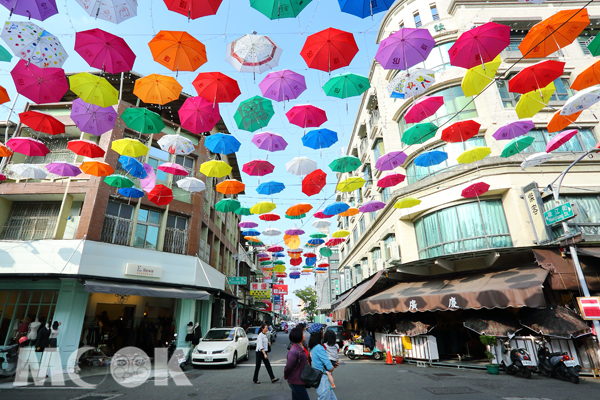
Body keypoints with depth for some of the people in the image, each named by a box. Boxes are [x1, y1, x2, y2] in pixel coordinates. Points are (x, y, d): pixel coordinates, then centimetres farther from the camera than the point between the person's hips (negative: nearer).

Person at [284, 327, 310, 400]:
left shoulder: (301, 347, 4)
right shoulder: (294, 351, -28)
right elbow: (288, 367, -21)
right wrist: (285, 377, -5)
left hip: (300, 381, 9)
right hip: (296, 382, -9)